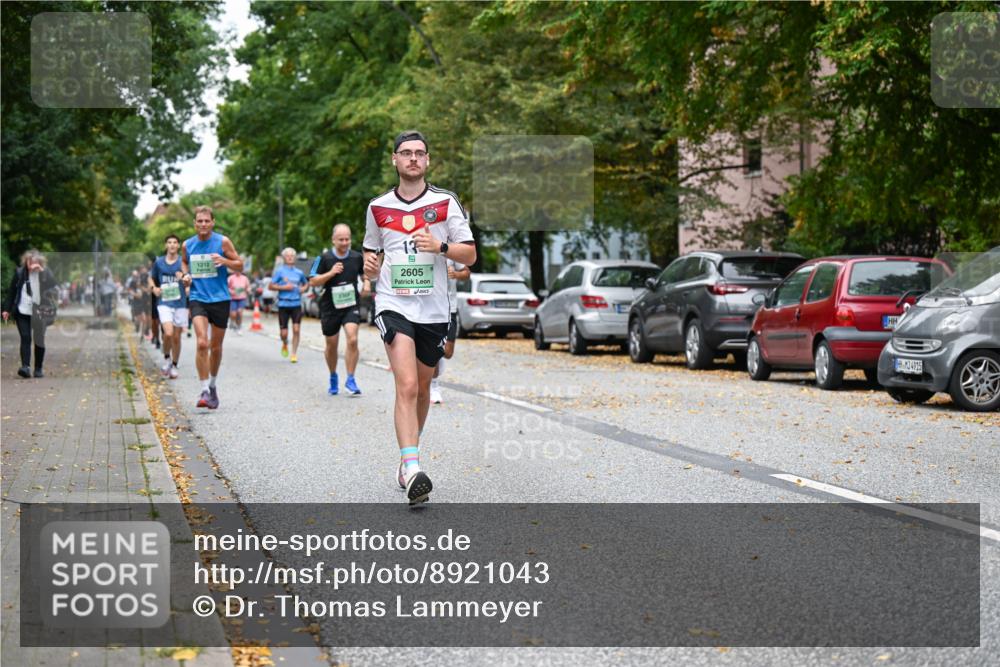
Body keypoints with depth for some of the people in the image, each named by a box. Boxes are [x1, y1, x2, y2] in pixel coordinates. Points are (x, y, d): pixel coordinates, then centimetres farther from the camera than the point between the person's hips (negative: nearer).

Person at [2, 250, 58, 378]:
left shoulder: (45, 273, -2)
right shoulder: (19, 273, 1)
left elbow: (53, 286, -20)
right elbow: (11, 291, 8)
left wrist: (41, 271, -25)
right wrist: (7, 309, 5)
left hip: (39, 313, 0)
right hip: (22, 312, 0)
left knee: (39, 340, 5)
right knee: (25, 338, -10)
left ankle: (38, 369, 15)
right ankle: (25, 366, -17)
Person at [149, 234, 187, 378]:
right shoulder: (159, 262, 5)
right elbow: (151, 278, 19)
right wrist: (154, 288, -1)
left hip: (180, 303, 0)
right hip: (164, 302, 0)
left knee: (176, 337, 5)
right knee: (168, 333, -19)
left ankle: (174, 366, 21)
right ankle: (166, 358, 7)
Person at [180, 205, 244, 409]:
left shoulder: (223, 242, -3)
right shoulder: (187, 245, 4)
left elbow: (240, 265, 1)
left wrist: (224, 261, -18)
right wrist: (186, 274, 3)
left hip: (220, 299, 0)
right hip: (197, 298, 0)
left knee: (216, 347, 10)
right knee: (202, 343, -19)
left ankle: (212, 385, 32)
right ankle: (205, 390, -16)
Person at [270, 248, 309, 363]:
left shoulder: (299, 272, 10)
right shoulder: (280, 271, 1)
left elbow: (306, 283, 27)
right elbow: (271, 286, -1)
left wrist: (304, 288, 5)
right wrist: (284, 287, -12)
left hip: (296, 304, 2)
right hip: (283, 304, -2)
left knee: (296, 330, -10)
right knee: (284, 333, 0)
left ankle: (294, 354, -1)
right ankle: (285, 345, 34)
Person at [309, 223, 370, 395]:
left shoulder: (357, 257, 1)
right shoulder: (324, 258, -6)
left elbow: (364, 273, 19)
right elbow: (313, 281, -5)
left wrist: (367, 284, -2)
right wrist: (331, 273, -19)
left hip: (351, 305, 0)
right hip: (330, 307, 0)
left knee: (352, 339, -19)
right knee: (331, 345, 11)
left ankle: (350, 379, -9)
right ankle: (333, 378, 34)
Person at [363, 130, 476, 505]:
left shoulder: (445, 202, 3)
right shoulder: (378, 207, 8)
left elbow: (470, 254, 1)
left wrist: (440, 246, -17)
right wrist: (370, 265, -1)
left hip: (434, 309, 2)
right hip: (393, 305, -1)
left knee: (422, 389, 14)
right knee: (406, 386, -19)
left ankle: (407, 458, 35)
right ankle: (412, 471, -26)